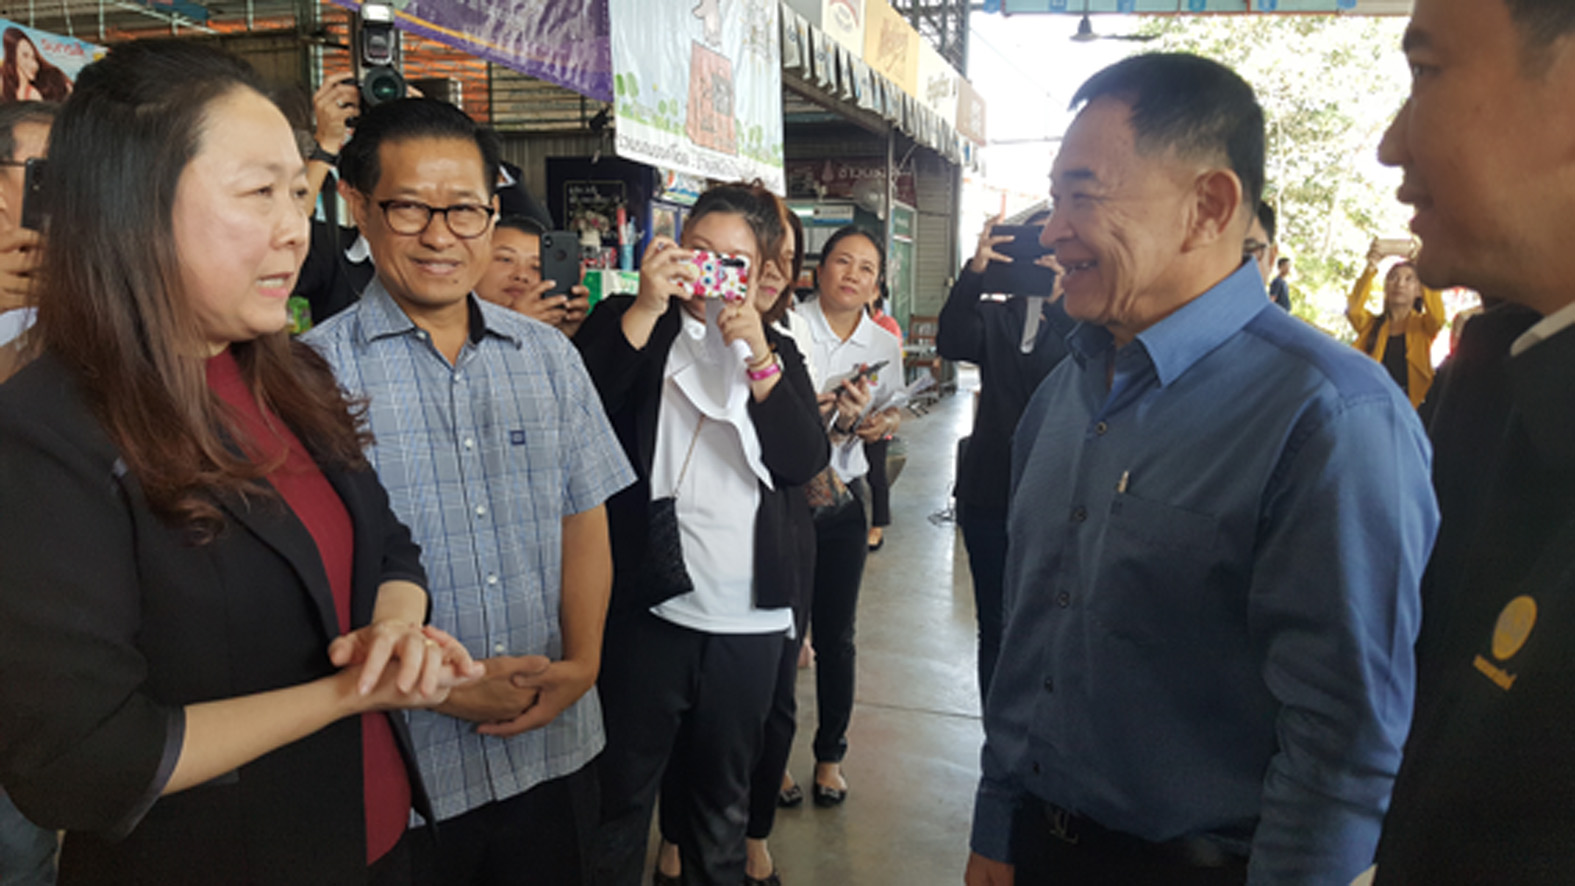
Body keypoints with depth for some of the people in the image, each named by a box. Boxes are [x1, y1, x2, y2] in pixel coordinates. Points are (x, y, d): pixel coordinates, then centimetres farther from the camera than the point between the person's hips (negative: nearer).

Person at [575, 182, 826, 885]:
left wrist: (758, 356, -14)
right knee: (622, 793, 9)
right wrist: (646, 308, -19)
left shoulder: (778, 350, 11)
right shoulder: (627, 324, 3)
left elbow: (807, 460, -4)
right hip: (648, 608, -2)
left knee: (721, 799, 19)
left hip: (750, 618, 3)